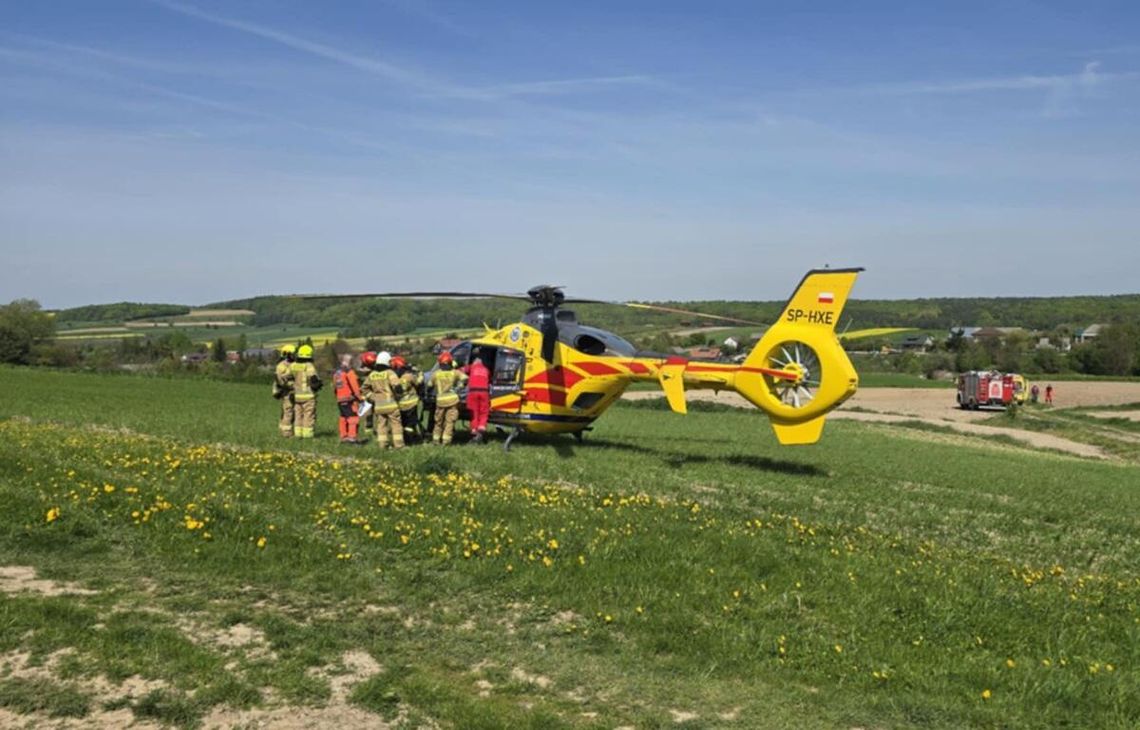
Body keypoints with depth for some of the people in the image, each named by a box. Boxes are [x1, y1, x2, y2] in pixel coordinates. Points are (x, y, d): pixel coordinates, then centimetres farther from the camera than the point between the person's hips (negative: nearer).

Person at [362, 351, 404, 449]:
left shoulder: (372, 375, 8)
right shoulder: (389, 373, -10)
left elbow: (365, 388, 13)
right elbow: (396, 385, -23)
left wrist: (372, 397, 11)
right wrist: (398, 396, -7)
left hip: (378, 404, 5)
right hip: (390, 403, -5)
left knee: (381, 424, 11)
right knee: (395, 424, 3)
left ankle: (382, 444, 7)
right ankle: (398, 444, 1)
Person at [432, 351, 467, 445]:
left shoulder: (436, 374, 3)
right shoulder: (454, 372, 0)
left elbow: (430, 385, 10)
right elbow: (464, 378, -9)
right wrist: (459, 386, 5)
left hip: (440, 400, 1)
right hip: (452, 400, -1)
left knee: (439, 421, 16)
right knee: (450, 421, 1)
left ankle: (436, 439, 22)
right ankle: (445, 440, -5)